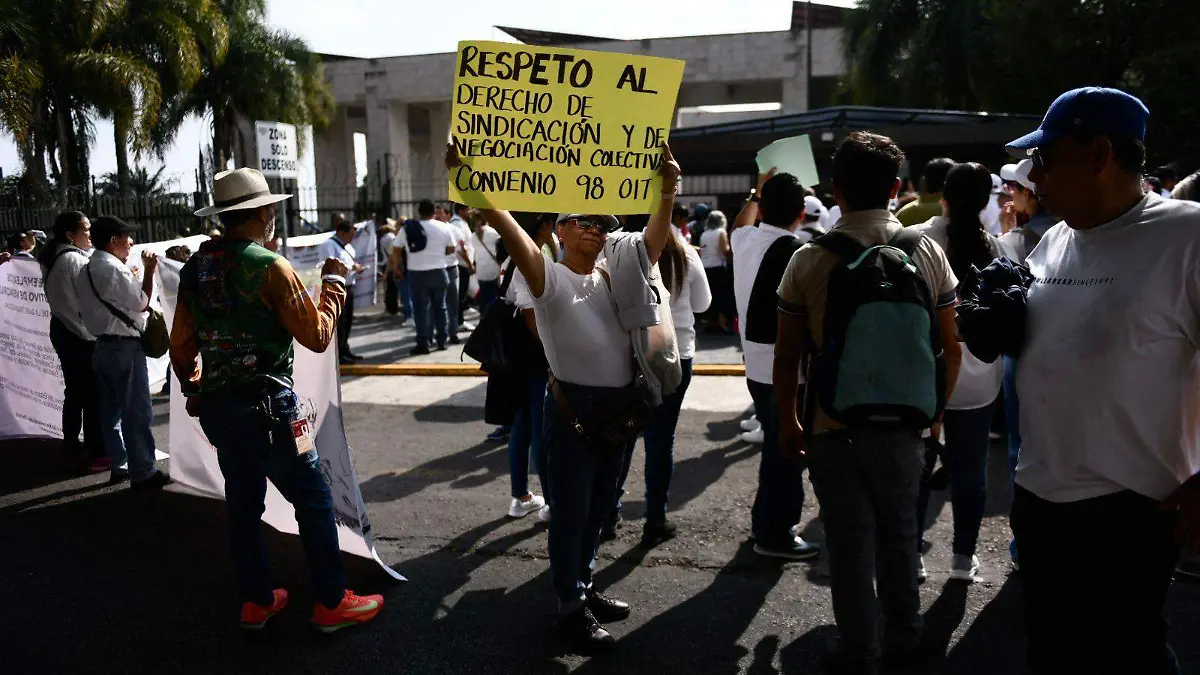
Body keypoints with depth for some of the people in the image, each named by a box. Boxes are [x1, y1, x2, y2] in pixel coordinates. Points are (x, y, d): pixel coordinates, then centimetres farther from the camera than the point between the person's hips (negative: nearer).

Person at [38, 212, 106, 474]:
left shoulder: (53, 258, 11)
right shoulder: (76, 259, -18)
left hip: (63, 330, 9)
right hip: (82, 334, -9)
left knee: (74, 393, 15)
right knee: (93, 395, -3)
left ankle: (73, 450, 23)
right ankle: (96, 453, 1)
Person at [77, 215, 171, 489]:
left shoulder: (86, 271, 13)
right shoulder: (114, 269, -17)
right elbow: (142, 303, -15)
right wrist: (149, 271, -7)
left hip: (103, 345, 10)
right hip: (125, 346, -10)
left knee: (112, 410, 15)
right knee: (138, 412, -4)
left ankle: (118, 466, 24)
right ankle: (143, 473, 0)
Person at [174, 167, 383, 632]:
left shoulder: (194, 269, 7)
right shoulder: (270, 267, -15)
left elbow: (181, 346, 12)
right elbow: (317, 336, -13)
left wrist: (194, 391, 27)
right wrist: (334, 283, 0)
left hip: (217, 406, 8)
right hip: (267, 406, -7)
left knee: (243, 503, 16)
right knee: (313, 500, 3)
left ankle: (256, 601, 27)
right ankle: (332, 603, 10)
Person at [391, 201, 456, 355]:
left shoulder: (407, 228, -3)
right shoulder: (443, 227, 0)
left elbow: (396, 250, -1)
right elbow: (451, 249, 7)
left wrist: (397, 267, 14)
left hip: (416, 273, -1)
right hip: (438, 272, 2)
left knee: (421, 309, 2)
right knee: (440, 306, 13)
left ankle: (423, 344, 1)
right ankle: (441, 341, 18)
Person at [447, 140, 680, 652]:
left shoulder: (613, 277, 9)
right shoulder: (549, 278, -7)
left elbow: (655, 237, 0)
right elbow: (508, 227, -21)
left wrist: (667, 193, -16)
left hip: (621, 406, 7)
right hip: (573, 407, -6)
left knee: (599, 508, 19)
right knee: (570, 511, 6)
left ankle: (583, 586, 37)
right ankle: (572, 607, 20)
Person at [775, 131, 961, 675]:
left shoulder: (809, 260, -9)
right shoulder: (927, 252, -3)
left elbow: (787, 356, -5)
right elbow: (951, 347, 2)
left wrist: (787, 423, 7)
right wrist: (936, 411, 15)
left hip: (833, 427, -2)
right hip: (903, 424, 3)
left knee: (850, 542, 9)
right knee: (899, 532, 19)